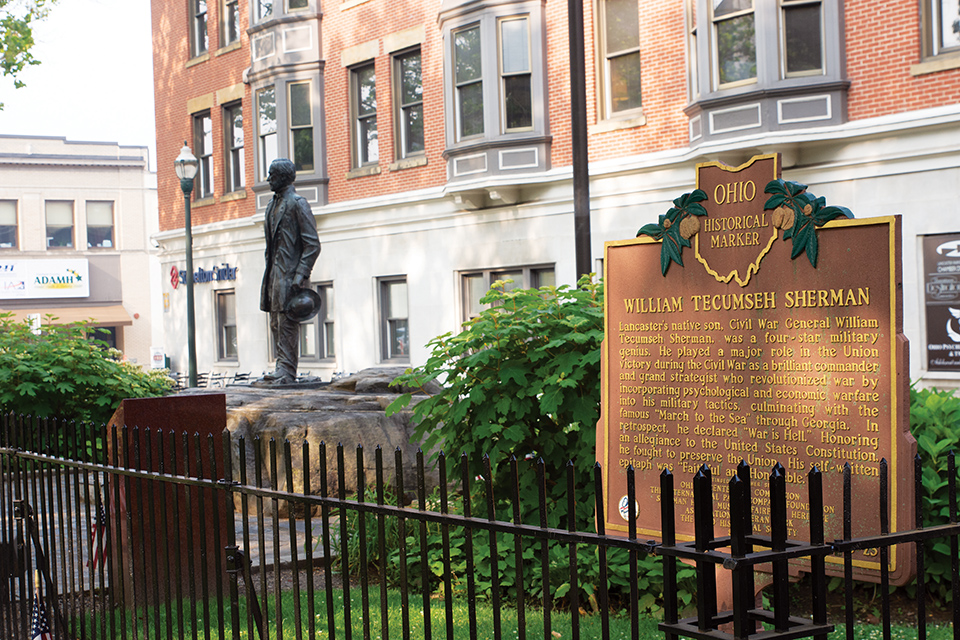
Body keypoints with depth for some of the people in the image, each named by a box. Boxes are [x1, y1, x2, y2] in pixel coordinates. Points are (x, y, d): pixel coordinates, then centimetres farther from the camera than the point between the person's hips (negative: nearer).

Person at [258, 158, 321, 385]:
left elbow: (312, 245, -13)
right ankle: (282, 370, 12)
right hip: (274, 274, 9)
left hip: (289, 274, -9)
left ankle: (287, 372, -10)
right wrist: (268, 275, 16)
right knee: (276, 325, 8)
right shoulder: (272, 205, 19)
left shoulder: (297, 204, -7)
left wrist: (300, 277, -19)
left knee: (287, 324, -10)